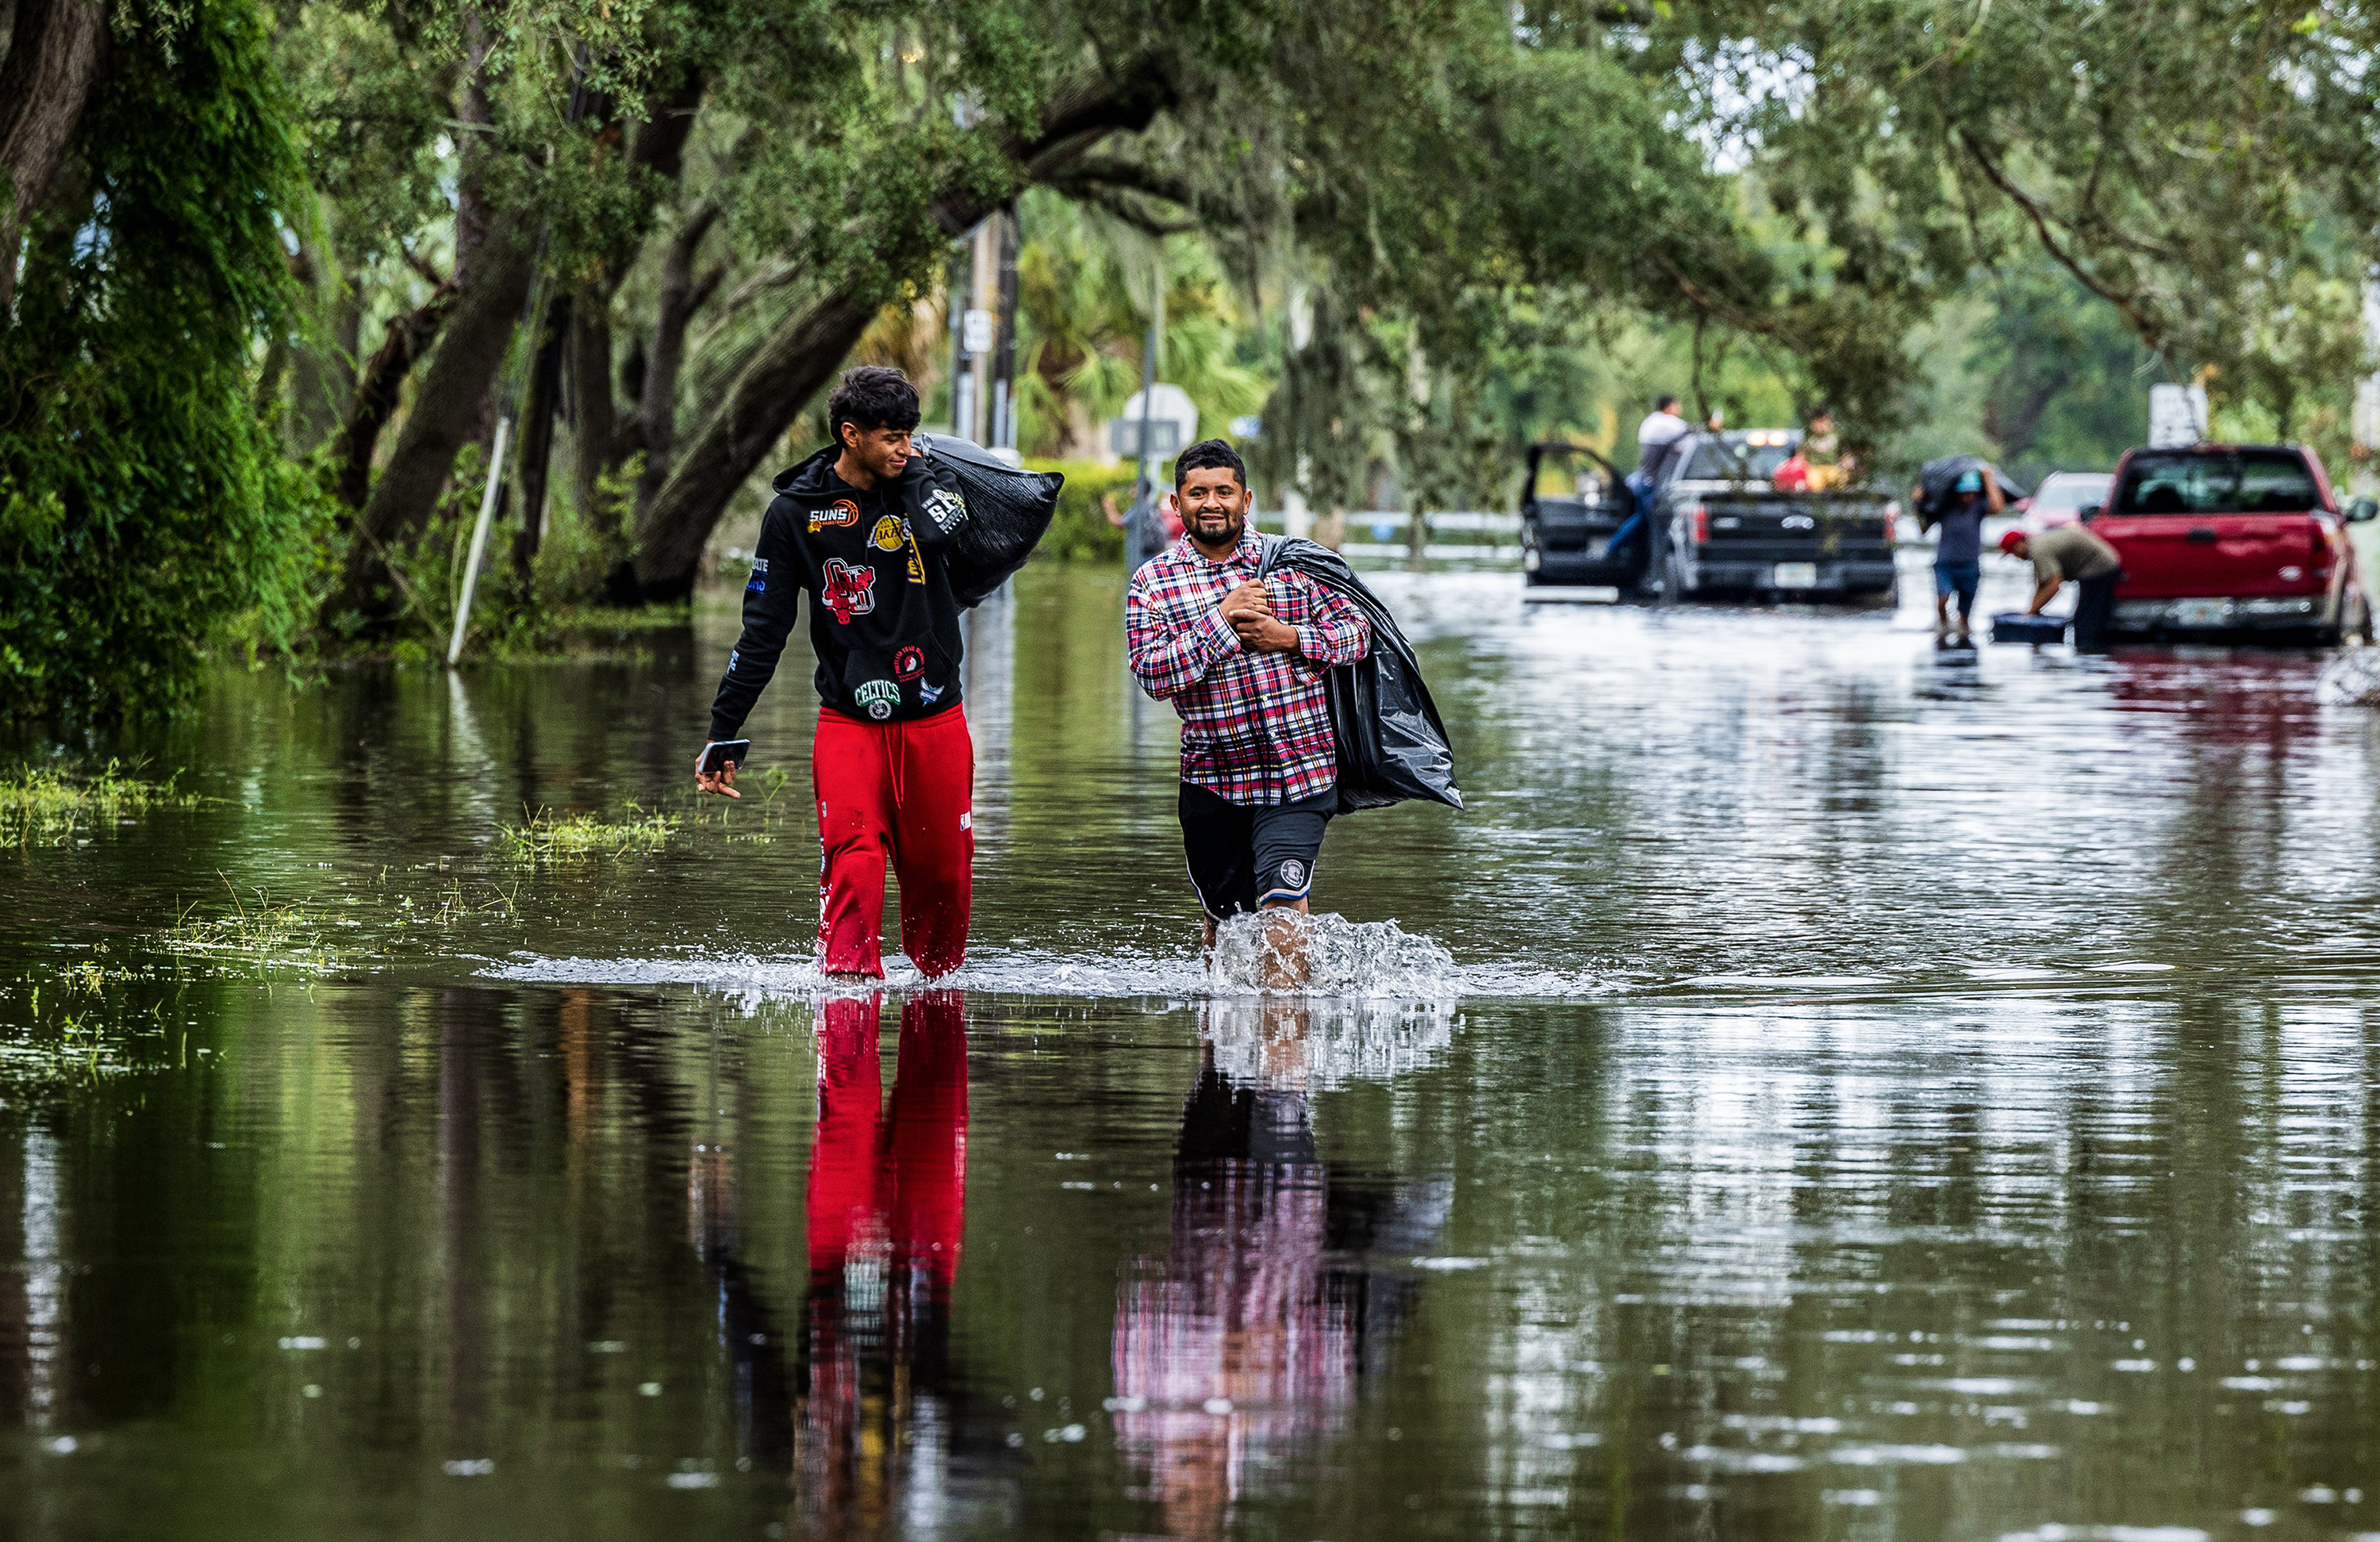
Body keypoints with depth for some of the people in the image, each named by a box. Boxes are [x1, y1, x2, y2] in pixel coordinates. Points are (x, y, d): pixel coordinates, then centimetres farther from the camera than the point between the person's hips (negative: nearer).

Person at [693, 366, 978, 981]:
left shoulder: (926, 481, 3)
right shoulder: (796, 512, -1)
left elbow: (941, 529, -24)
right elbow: (763, 631, 1)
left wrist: (914, 469, -7)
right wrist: (722, 733, -1)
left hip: (934, 718, 2)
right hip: (850, 718, -2)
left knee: (943, 872, 5)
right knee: (853, 864, -18)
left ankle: (937, 977, 24)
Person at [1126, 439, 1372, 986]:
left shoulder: (1291, 562, 4)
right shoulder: (1151, 583, 1)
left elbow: (1357, 630, 5)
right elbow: (1152, 673, -12)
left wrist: (1290, 637, -11)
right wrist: (1222, 620, -18)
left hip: (1299, 771, -1)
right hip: (1212, 777, 1)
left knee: (1282, 902, -17)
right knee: (1223, 917, 13)